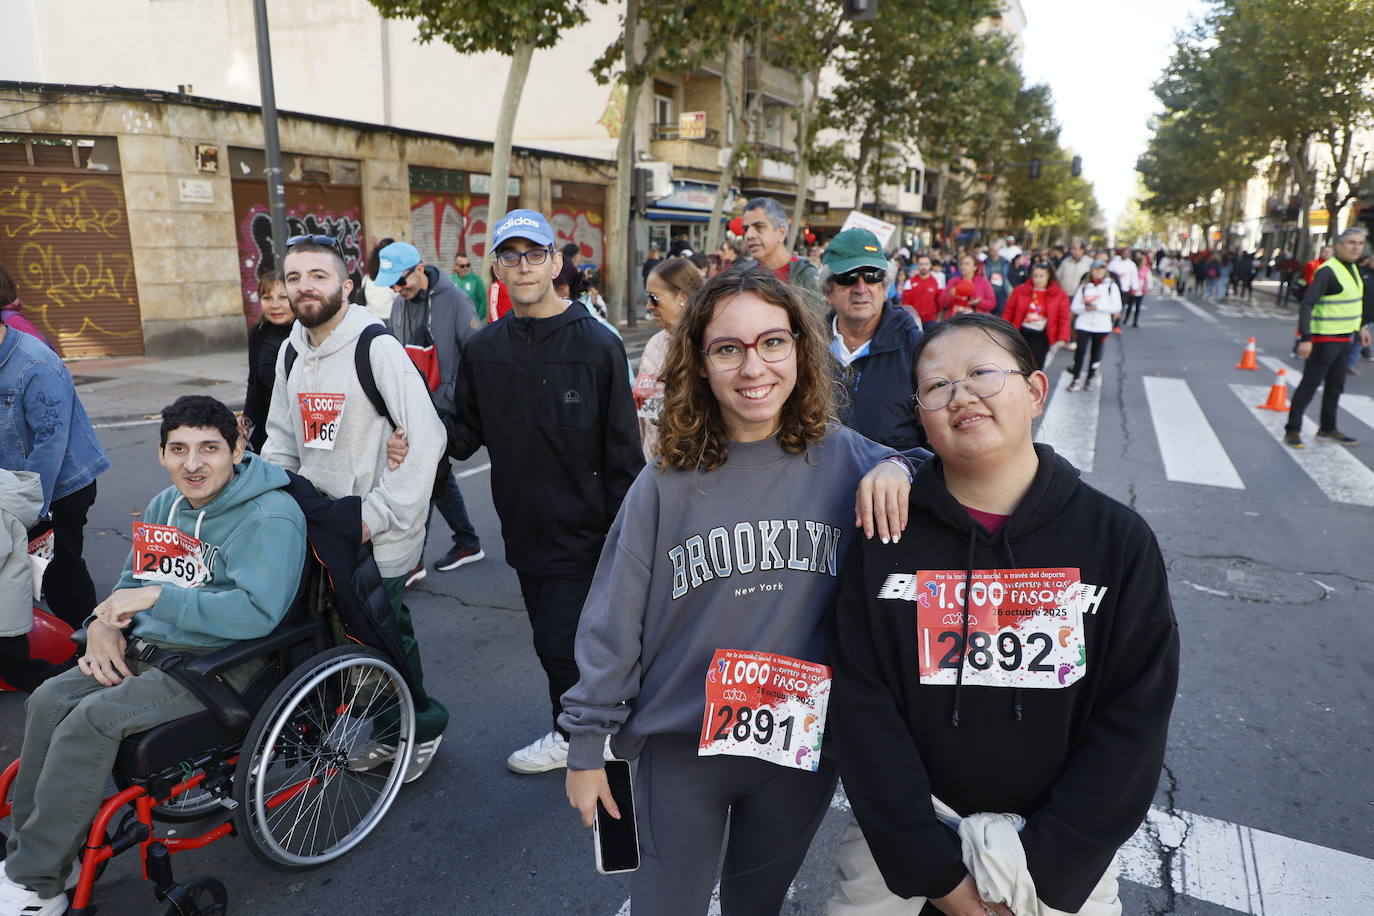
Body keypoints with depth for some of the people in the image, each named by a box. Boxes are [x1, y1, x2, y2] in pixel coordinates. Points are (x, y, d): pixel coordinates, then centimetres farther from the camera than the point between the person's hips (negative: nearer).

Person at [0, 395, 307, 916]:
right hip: (149, 647, 8)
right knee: (49, 700, -9)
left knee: (94, 718, -21)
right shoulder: (164, 506, 10)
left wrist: (157, 597, -23)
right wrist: (104, 624, -2)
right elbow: (132, 583, 20)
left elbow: (256, 613, -27)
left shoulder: (269, 517, -18)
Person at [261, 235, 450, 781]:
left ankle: (421, 725, 29)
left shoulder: (377, 348, -15)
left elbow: (427, 437, -20)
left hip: (380, 535, -6)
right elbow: (283, 437, 18)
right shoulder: (290, 353, 9)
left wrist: (378, 514, -20)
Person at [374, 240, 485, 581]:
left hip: (445, 406, -7)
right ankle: (468, 543, 29)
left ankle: (412, 559, 1)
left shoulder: (454, 300, -12)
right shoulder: (399, 304, 10)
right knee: (439, 476, 14)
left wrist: (453, 393, -16)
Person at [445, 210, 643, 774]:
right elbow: (467, 432, 11)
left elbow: (623, 448, -9)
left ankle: (571, 734, 27)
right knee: (552, 636, 16)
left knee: (561, 643, 0)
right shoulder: (485, 349, 3)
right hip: (523, 527, 5)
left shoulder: (597, 344, -11)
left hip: (581, 532, -5)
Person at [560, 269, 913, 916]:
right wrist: (586, 747, -1)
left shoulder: (844, 459, -10)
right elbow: (612, 624, -6)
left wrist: (895, 469, -20)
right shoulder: (667, 484, -12)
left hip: (803, 744, 2)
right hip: (680, 748, -1)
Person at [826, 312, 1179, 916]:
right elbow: (863, 703, -11)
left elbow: (1135, 714, -8)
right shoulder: (886, 536, -11)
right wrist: (930, 864, -15)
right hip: (904, 830, 0)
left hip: (1061, 847, 1)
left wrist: (1045, 861, -13)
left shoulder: (1118, 539, -9)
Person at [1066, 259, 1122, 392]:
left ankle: (1089, 379, 21)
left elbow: (1117, 307, -5)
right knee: (1080, 351, -7)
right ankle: (1076, 379, 4)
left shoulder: (1112, 286, 3)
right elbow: (1074, 307, 3)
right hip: (1083, 325, 0)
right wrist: (1085, 307, -16)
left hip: (1102, 326, 0)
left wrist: (1098, 306, -15)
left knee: (1096, 352, 8)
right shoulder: (1084, 286, 8)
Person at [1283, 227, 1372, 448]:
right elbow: (1307, 305, -25)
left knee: (1335, 385, 16)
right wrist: (1305, 338, -31)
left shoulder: (1352, 268, 10)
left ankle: (1327, 429, 27)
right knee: (1309, 384, -4)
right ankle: (1292, 430, 3)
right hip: (1324, 339, -9)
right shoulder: (1327, 271, -18)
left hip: (1344, 338, 9)